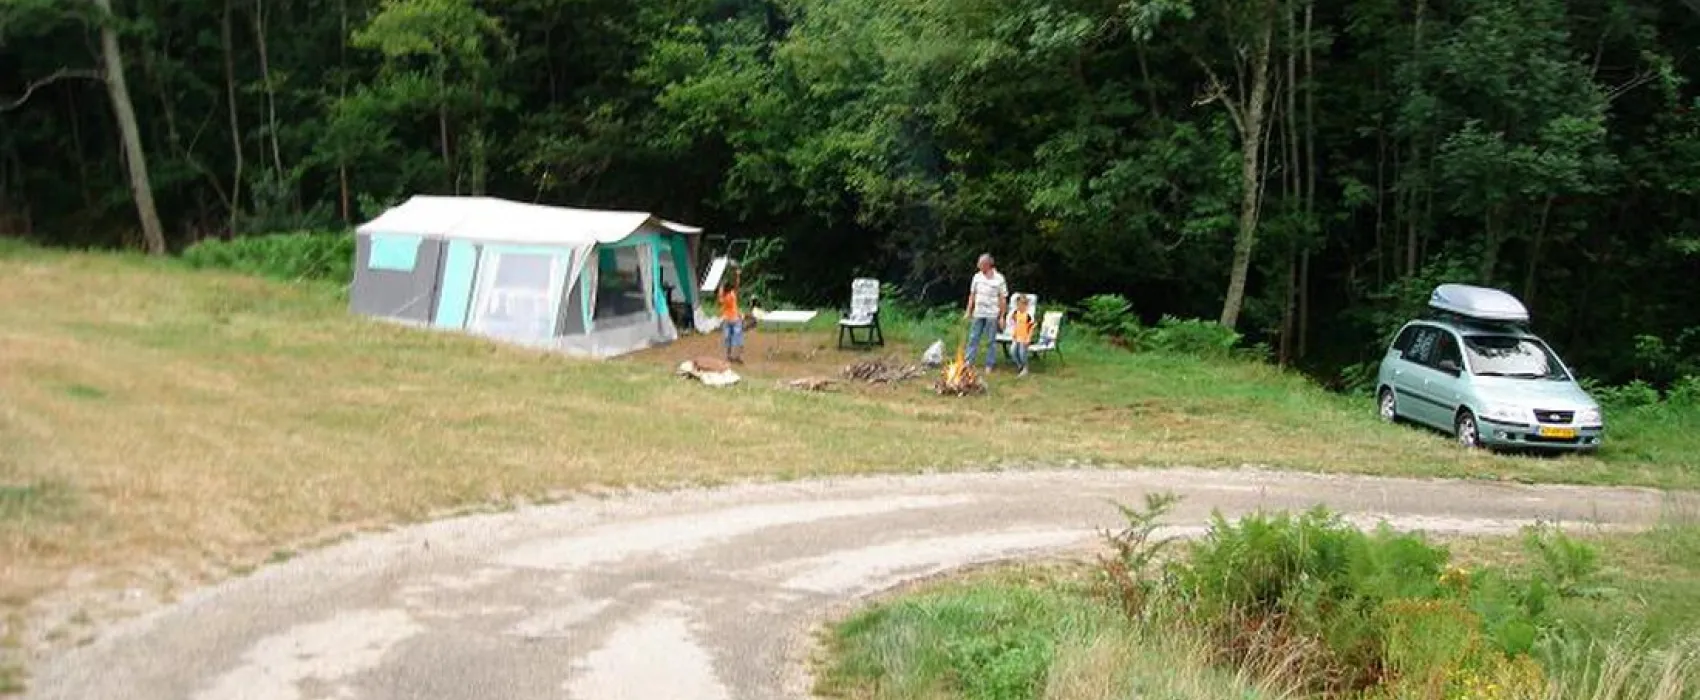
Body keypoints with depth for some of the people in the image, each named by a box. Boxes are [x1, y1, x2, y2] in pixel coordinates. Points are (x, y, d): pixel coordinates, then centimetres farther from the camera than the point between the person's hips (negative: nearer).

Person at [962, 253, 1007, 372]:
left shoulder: (999, 278, -5)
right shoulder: (977, 277, 6)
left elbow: (1003, 299, -4)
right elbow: (972, 295, 13)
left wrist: (1002, 317, -8)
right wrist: (968, 311, 9)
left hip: (992, 315, -3)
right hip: (978, 313, 4)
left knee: (991, 340, 3)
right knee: (973, 338, 3)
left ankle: (989, 365, 10)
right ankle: (968, 362, 7)